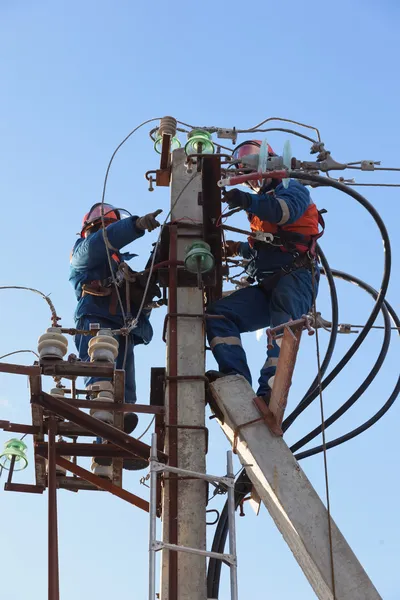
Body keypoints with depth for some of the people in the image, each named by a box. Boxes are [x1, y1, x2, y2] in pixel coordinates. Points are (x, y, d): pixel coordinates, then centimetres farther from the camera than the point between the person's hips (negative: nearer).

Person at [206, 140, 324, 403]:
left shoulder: (294, 189, 9)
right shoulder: (260, 204, 31)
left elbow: (286, 210, -17)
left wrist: (249, 201, -32)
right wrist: (240, 249, 22)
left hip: (296, 280, -7)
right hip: (265, 286, 8)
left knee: (283, 322, -37)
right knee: (218, 313, -15)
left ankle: (271, 389, -56)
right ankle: (235, 378, -34)